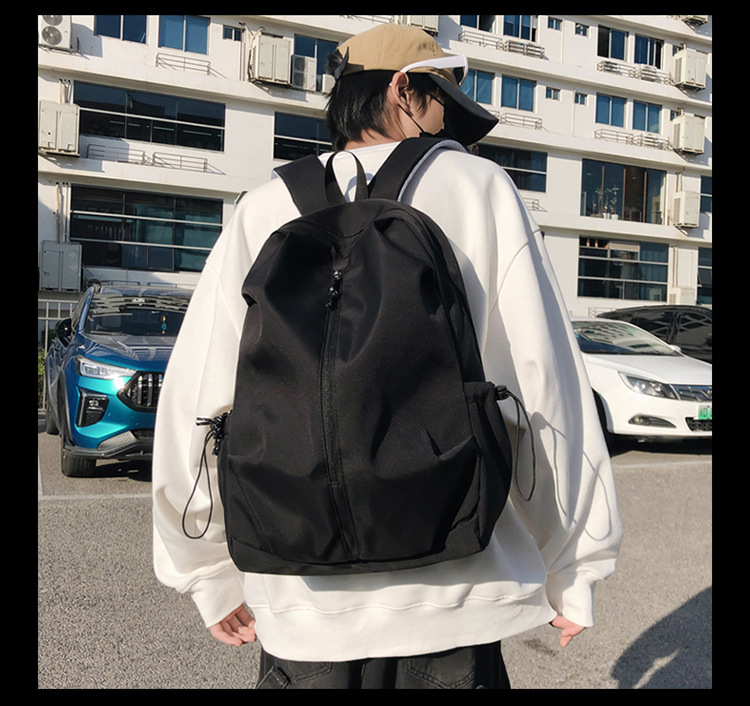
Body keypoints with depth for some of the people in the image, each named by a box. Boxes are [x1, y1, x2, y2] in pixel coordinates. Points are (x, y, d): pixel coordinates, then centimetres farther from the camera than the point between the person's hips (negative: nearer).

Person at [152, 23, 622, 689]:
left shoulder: (265, 211, 2)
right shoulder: (483, 189, -1)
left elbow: (194, 406, 1)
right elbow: (549, 390, -4)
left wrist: (214, 579, 15)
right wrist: (572, 572, 8)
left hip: (303, 608, 2)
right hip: (457, 601, -1)